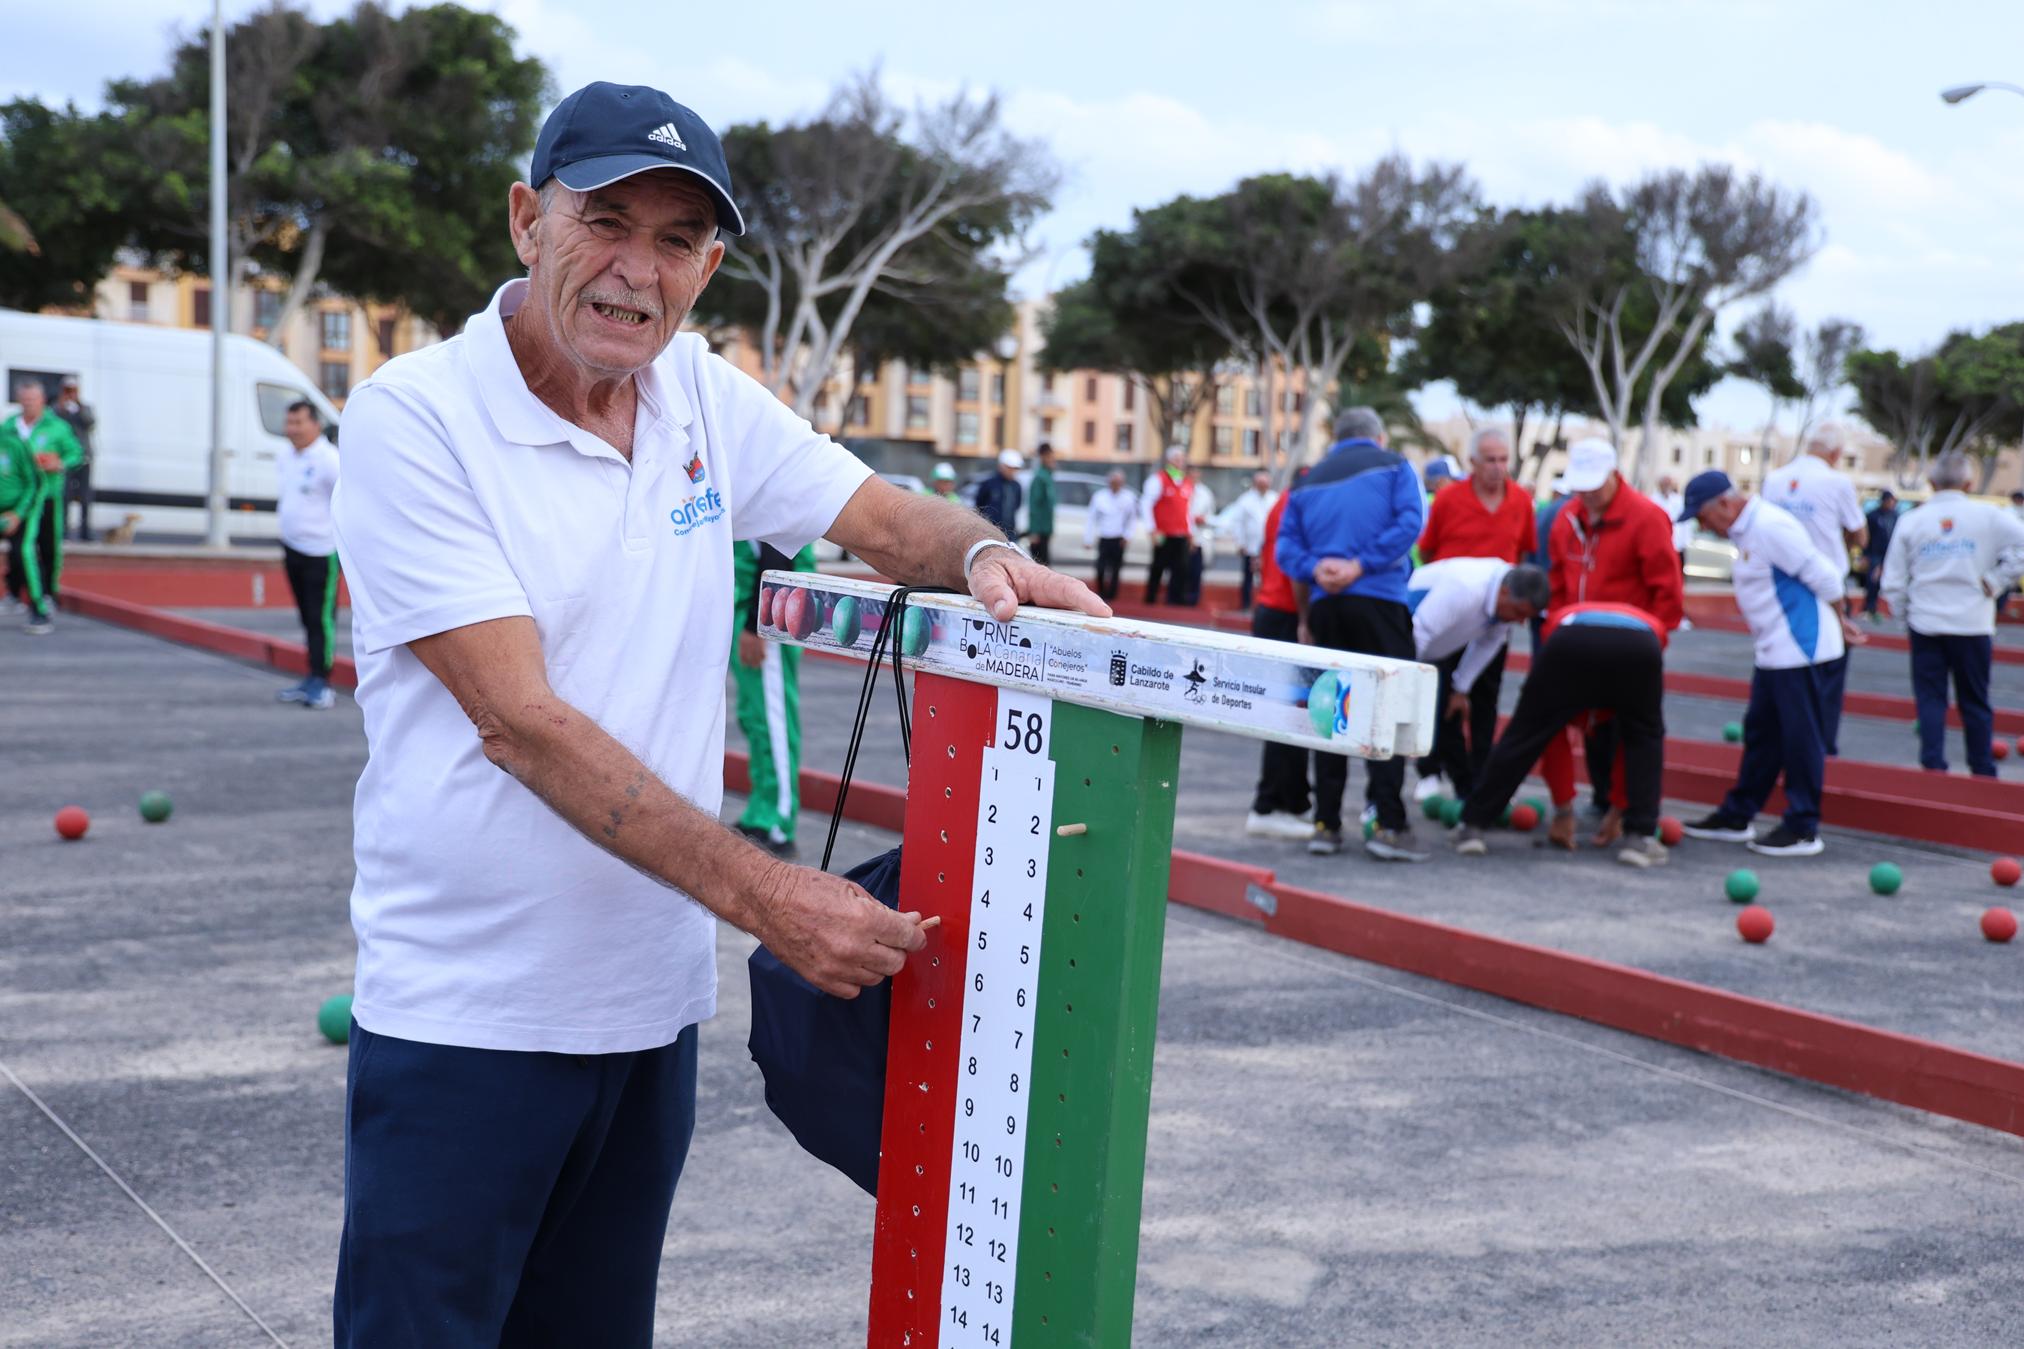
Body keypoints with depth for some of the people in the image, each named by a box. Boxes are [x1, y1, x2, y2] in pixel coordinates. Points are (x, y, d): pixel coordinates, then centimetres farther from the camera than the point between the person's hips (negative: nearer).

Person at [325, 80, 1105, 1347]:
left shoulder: (701, 394, 3)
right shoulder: (414, 417, -14)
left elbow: (889, 517, 11)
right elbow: (523, 721, -21)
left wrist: (986, 552, -14)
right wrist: (764, 894, -27)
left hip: (652, 1004, 6)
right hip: (469, 1018, -5)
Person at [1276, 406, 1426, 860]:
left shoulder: (1311, 480, 19)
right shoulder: (1393, 466, 8)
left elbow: (1286, 545, 7)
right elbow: (1409, 522, -9)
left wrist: (1316, 568, -7)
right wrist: (1362, 566, -12)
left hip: (1325, 603, 4)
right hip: (1379, 600, -4)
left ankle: (1326, 823, 9)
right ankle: (1388, 823, -11)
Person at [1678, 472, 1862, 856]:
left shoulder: (1770, 526, -19)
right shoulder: (1746, 531, 12)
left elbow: (1823, 576, -18)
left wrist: (1840, 623, -4)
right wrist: (1838, 624, 17)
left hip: (1800, 649, -10)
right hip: (1774, 652, 10)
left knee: (1801, 737, -3)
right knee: (1760, 734, 15)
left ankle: (1803, 830, 3)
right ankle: (1736, 817, 23)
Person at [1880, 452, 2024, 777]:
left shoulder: (1911, 520, 1)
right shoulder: (1987, 516, -4)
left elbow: (1893, 579, 2)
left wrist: (1903, 612, 15)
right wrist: (1996, 581, -6)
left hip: (1925, 624, 1)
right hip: (1973, 624, -1)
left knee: (1930, 699, 7)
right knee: (1975, 702, 9)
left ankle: (1933, 768, 0)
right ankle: (1983, 774, 15)